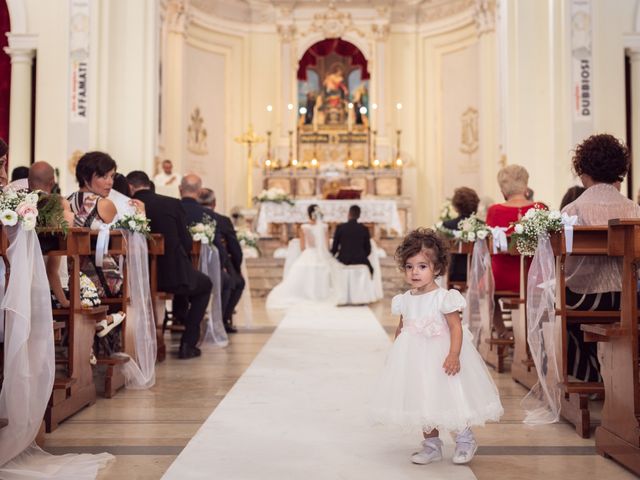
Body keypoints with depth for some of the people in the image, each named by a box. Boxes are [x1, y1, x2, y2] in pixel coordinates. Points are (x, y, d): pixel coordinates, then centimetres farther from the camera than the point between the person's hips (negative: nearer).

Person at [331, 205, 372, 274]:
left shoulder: (340, 227, -4)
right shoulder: (364, 229, 0)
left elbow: (334, 247, 1)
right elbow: (368, 250, 4)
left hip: (343, 260, -1)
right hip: (360, 260, 1)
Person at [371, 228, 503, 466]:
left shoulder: (443, 298, -15)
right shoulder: (404, 300, 3)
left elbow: (456, 327, -18)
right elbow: (401, 329, 13)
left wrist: (454, 355, -28)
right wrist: (395, 355, 15)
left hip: (440, 356, -6)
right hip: (415, 359, 6)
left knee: (449, 399, 3)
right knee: (423, 402, 13)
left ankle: (465, 439, 28)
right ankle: (431, 445, 29)